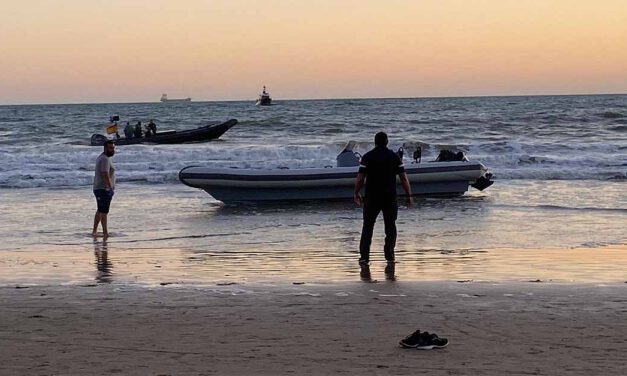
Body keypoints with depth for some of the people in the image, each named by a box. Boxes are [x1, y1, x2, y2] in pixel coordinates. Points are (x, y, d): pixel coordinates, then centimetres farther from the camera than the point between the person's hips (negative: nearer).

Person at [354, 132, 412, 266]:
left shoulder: (367, 157, -2)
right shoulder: (394, 157, 1)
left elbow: (360, 178, -6)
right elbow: (404, 178, -2)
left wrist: (357, 194, 7)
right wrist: (408, 195, 5)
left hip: (371, 198, 0)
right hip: (390, 198, 0)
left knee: (367, 227, 6)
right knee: (390, 227, 13)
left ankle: (364, 256, -3)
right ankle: (389, 256, 12)